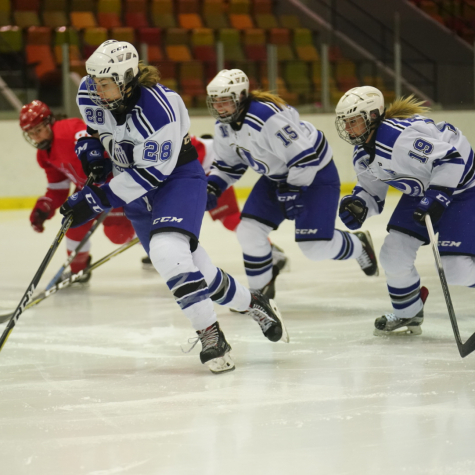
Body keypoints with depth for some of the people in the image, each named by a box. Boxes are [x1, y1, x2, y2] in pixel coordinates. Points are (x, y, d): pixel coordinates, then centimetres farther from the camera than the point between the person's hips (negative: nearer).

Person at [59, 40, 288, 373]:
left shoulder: (158, 110, -33)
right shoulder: (91, 93, -12)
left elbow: (152, 172, -29)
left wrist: (99, 199, -29)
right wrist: (92, 149, -4)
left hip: (178, 176, -7)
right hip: (137, 187, 7)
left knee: (167, 251, -30)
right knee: (192, 265, 11)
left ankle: (211, 336, -20)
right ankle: (254, 305, 33)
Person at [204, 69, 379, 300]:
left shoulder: (267, 117, -34)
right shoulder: (224, 127, -5)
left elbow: (304, 156, -31)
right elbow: (228, 164, 11)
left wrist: (292, 192, -27)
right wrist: (212, 187, -6)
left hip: (315, 172, -8)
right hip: (277, 175, 8)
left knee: (316, 245, -13)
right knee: (249, 230, -3)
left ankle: (359, 246, 19)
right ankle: (260, 288, 18)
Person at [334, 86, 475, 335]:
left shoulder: (402, 135, -32)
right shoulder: (362, 157, -1)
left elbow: (450, 159, -32)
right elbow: (372, 191, 10)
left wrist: (436, 198, -35)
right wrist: (357, 205, -12)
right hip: (422, 192, 9)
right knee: (394, 254, 0)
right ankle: (407, 314, 23)